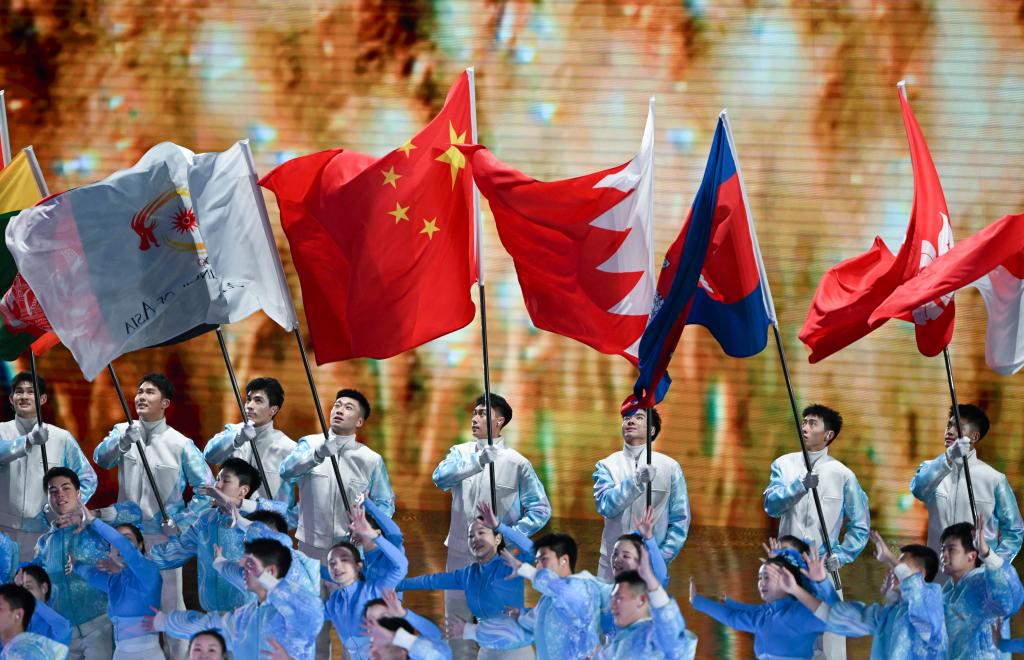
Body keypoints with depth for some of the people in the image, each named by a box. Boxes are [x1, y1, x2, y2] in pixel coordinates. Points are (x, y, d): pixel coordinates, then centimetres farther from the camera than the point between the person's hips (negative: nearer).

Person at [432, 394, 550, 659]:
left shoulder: (516, 463, -4)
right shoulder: (460, 453, 5)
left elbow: (540, 509, -3)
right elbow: (440, 478, -16)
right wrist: (476, 462, -32)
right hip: (460, 556, 3)